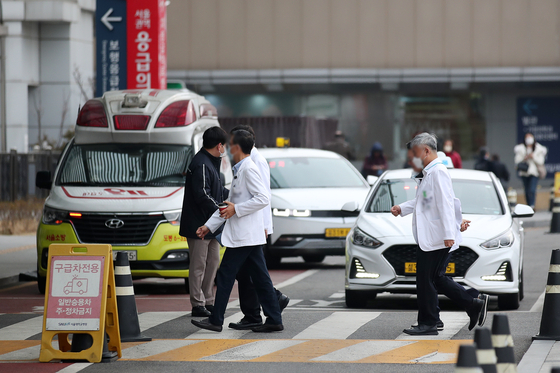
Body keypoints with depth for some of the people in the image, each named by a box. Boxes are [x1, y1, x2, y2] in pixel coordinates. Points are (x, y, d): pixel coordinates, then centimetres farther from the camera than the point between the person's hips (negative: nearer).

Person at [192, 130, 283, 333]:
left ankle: (216, 320, 1)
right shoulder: (240, 170, 19)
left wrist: (236, 209, -18)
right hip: (249, 235, 10)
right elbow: (229, 204, 24)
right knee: (260, 278, 7)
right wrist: (209, 226, 22)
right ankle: (274, 320, 6)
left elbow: (263, 198, -20)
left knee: (226, 275, -4)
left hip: (244, 235, -10)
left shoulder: (249, 168, -12)